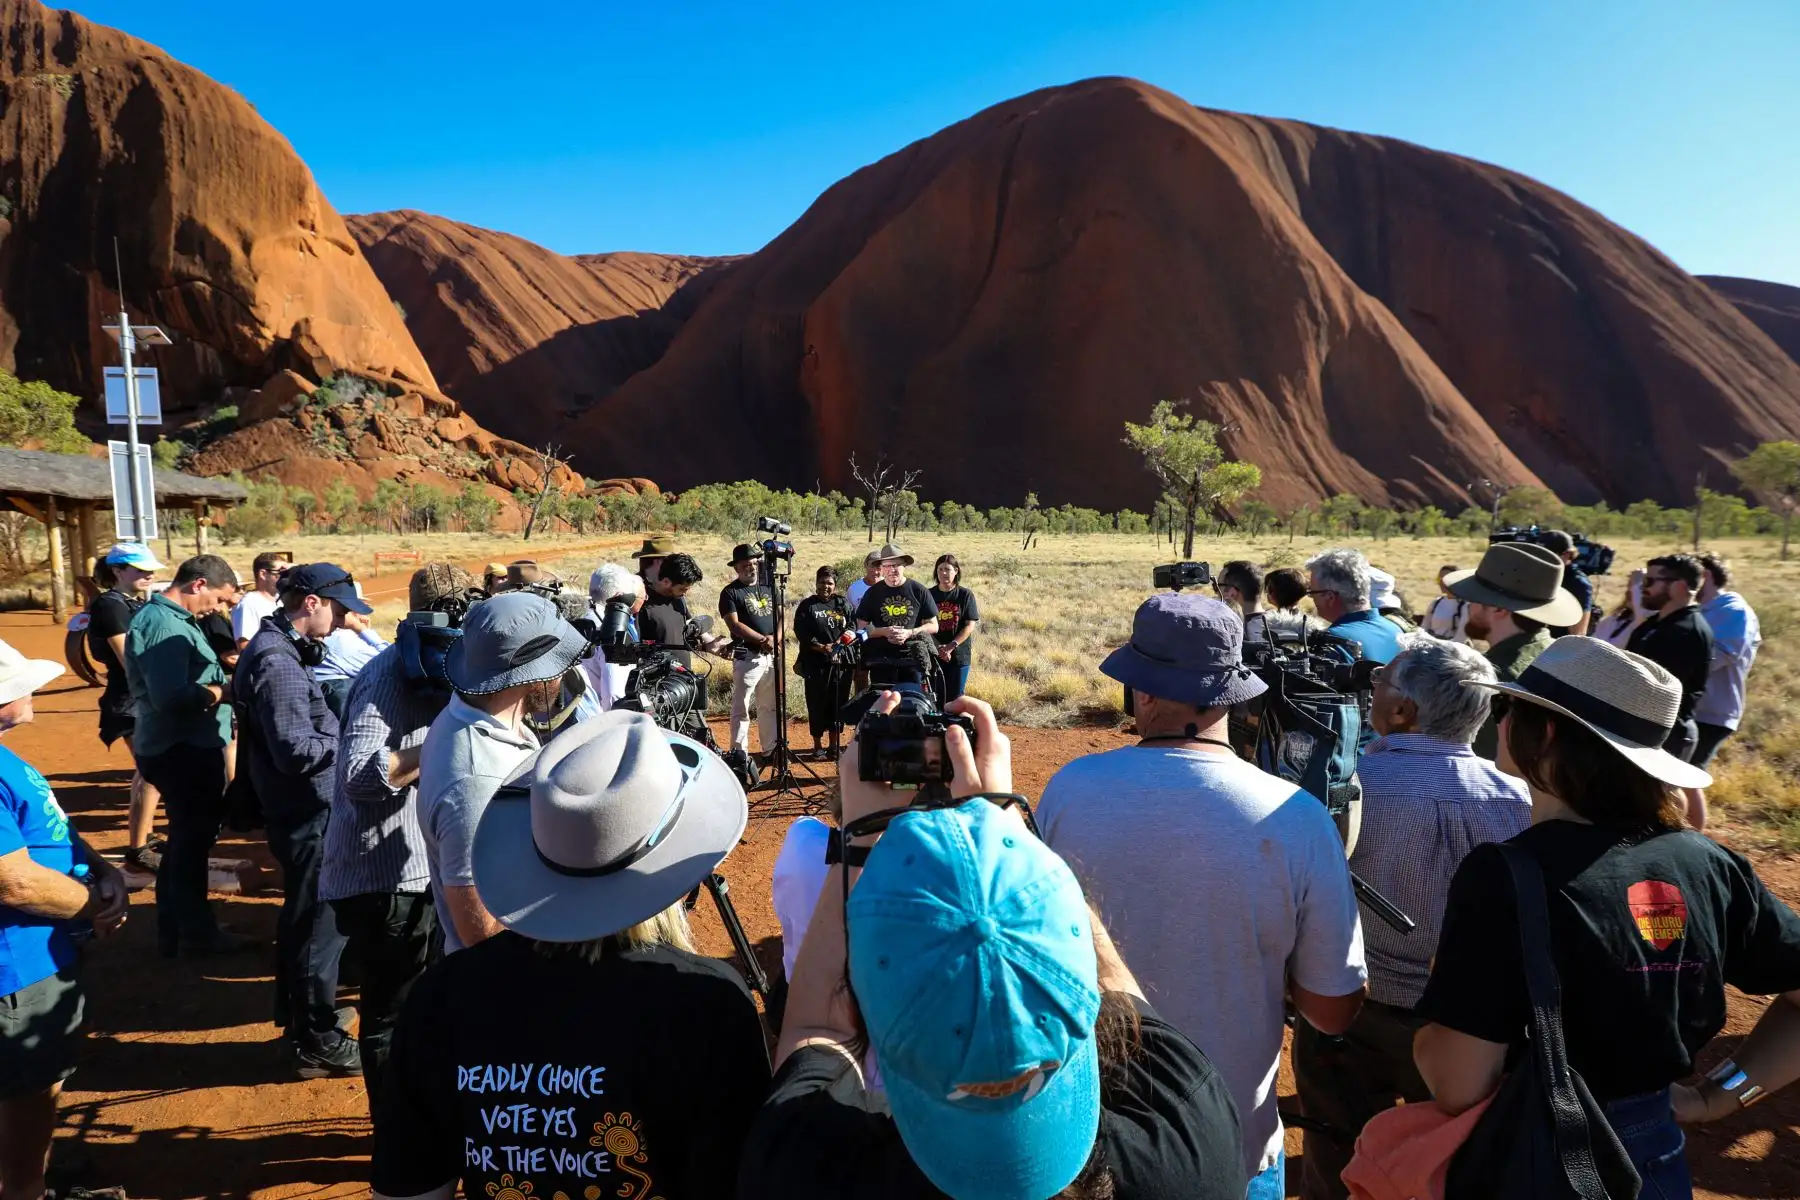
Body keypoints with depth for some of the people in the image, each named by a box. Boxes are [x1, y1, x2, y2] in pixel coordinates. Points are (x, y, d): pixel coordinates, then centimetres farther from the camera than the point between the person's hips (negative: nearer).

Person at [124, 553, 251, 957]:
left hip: (186, 747, 11)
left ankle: (175, 930, 33)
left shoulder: (170, 617, 12)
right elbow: (171, 697, -31)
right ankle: (196, 932, 19)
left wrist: (221, 681, 3)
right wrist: (228, 690, -19)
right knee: (193, 840, 3)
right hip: (183, 750, -11)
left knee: (186, 839, 20)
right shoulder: (163, 623, -21)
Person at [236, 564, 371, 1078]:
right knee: (320, 926, 2)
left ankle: (297, 1013, 40)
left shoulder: (279, 647, 9)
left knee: (302, 919, 23)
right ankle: (317, 1040, 15)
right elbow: (296, 750, -28)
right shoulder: (278, 662, -24)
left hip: (301, 810, 10)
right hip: (307, 814, -10)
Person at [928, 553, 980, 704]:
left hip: (959, 655, -1)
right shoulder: (930, 595, 3)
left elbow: (970, 625, -6)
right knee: (936, 697, 4)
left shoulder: (965, 595, -2)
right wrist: (938, 648, -14)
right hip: (934, 655, 1)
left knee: (955, 697, 4)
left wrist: (951, 646, -16)